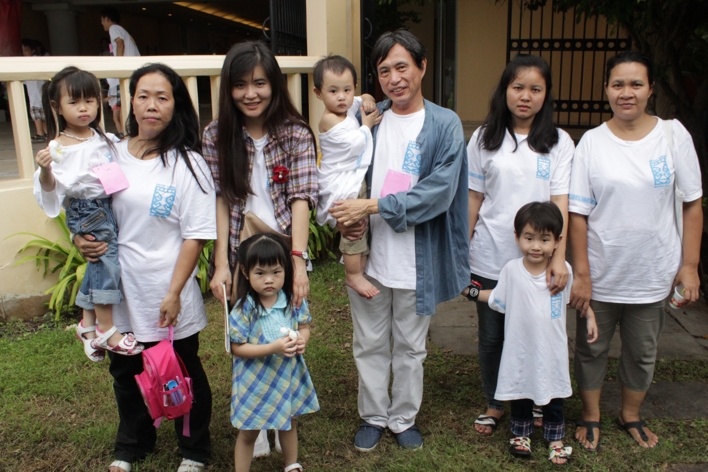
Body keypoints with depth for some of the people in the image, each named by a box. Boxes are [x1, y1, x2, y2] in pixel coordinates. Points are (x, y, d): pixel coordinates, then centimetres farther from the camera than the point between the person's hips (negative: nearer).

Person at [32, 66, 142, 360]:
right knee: (108, 260, -9)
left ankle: (88, 323, 32)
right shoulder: (58, 147, -14)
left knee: (99, 263, 15)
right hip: (85, 211, -7)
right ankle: (106, 332, 5)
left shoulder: (105, 138, 5)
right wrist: (44, 170, -33)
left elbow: (118, 167, 20)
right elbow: (50, 188, -15)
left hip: (108, 204, 7)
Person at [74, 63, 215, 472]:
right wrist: (80, 238, -8)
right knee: (127, 375, 23)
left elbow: (195, 237, -13)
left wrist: (174, 293, -17)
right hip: (120, 294, 4)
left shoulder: (188, 164, -11)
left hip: (169, 300, -4)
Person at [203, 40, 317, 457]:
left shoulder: (296, 134, -6)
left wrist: (298, 262, -23)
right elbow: (221, 200, -2)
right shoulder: (217, 136, -1)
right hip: (240, 257, 1)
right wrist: (221, 263, -9)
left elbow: (301, 198, -13)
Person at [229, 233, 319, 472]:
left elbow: (304, 326, 3)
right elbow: (237, 348, -20)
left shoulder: (293, 300, -11)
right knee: (248, 433, 13)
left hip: (289, 376, 5)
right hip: (255, 381, -4)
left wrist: (301, 340, -21)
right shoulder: (244, 309, -23)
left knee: (289, 423, 26)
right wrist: (273, 348, -31)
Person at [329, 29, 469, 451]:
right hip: (368, 254, 2)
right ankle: (373, 417, 37)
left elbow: (439, 191, -17)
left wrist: (372, 206, -21)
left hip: (417, 260, -2)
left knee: (410, 347, 15)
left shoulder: (445, 124, -7)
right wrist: (350, 217, -15)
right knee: (370, 344, 16)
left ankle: (403, 419, 36)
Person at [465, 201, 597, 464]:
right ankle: (521, 432, 40)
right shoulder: (511, 270, -13)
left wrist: (590, 316, 5)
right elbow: (497, 300, -1)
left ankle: (555, 437, 39)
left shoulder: (564, 271, -10)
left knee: (553, 396, 17)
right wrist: (473, 293, -6)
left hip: (552, 349, 1)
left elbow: (575, 296, 9)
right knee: (520, 394, 17)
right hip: (520, 349, -1)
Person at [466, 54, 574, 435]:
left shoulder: (559, 142, 0)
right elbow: (474, 197, 5)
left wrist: (558, 257, -16)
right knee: (492, 335, 11)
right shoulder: (484, 138, 3)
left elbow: (560, 201, -6)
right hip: (490, 259, 1)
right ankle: (494, 404, 31)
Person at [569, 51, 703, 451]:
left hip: (653, 275, 1)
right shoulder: (592, 141, -6)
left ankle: (631, 416, 41)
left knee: (642, 352, 17)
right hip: (601, 273, 0)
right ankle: (591, 416, 36)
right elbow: (578, 214, -7)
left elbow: (693, 204, -1)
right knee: (592, 348, 14)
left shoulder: (673, 134, -4)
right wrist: (581, 273, -10)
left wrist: (689, 264, -4)